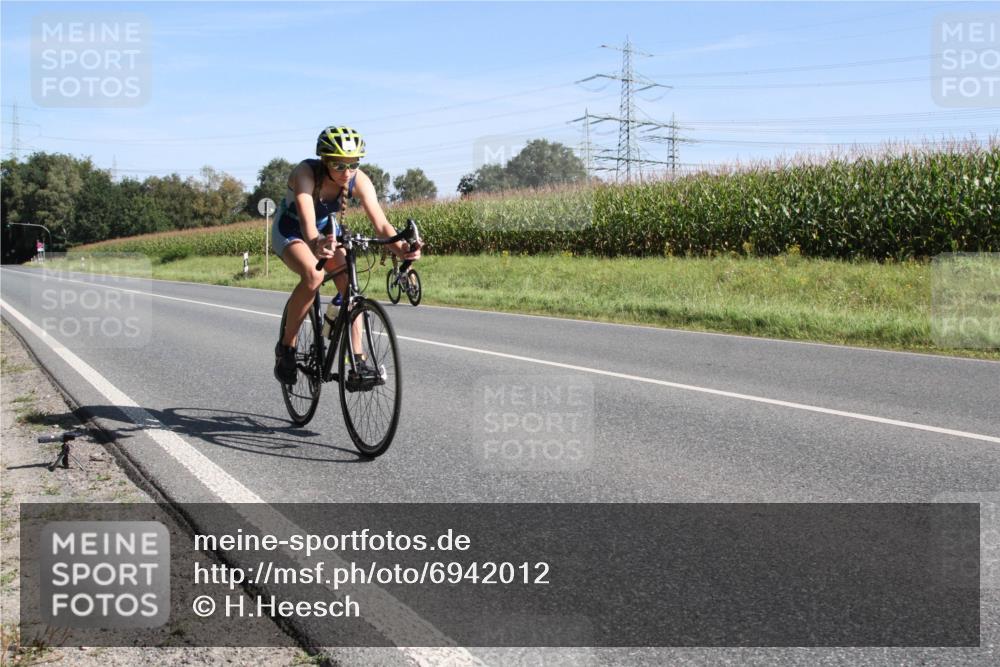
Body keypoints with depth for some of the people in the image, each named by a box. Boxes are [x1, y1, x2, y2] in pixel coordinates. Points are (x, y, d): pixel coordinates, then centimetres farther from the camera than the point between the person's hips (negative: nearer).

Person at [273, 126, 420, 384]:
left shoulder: (359, 180, -26)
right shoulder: (306, 173, -36)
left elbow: (380, 223, -35)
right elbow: (307, 221, -50)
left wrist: (399, 247, -56)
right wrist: (315, 244, -72)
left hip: (327, 229, 4)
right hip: (290, 230, -4)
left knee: (349, 284, -18)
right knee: (313, 276, -32)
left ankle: (357, 360, -7)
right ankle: (286, 347, -15)